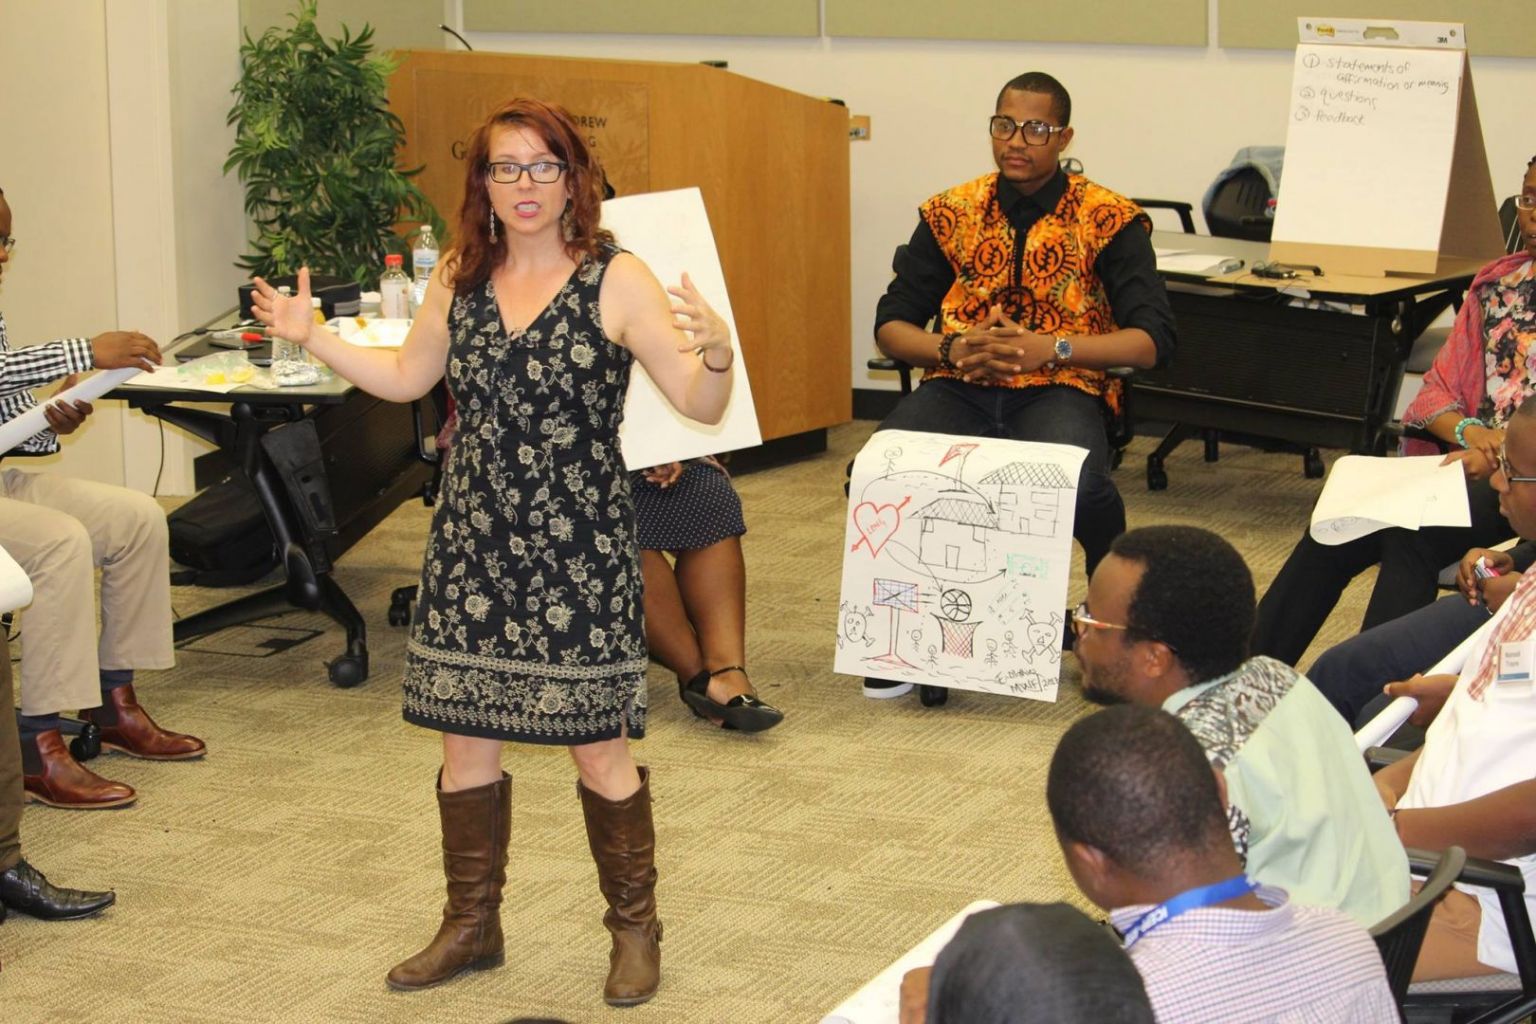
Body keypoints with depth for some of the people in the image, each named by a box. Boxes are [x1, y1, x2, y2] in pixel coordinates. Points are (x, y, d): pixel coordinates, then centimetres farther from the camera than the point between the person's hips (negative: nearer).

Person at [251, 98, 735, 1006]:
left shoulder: (616, 281, -9)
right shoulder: (460, 280, 6)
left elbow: (702, 407, -13)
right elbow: (408, 377, 22)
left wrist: (717, 354, -33)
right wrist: (312, 336, 14)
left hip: (579, 552, -5)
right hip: (473, 547, 5)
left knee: (599, 753, 2)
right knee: (466, 743, 11)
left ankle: (636, 931, 21)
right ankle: (472, 926, 28)